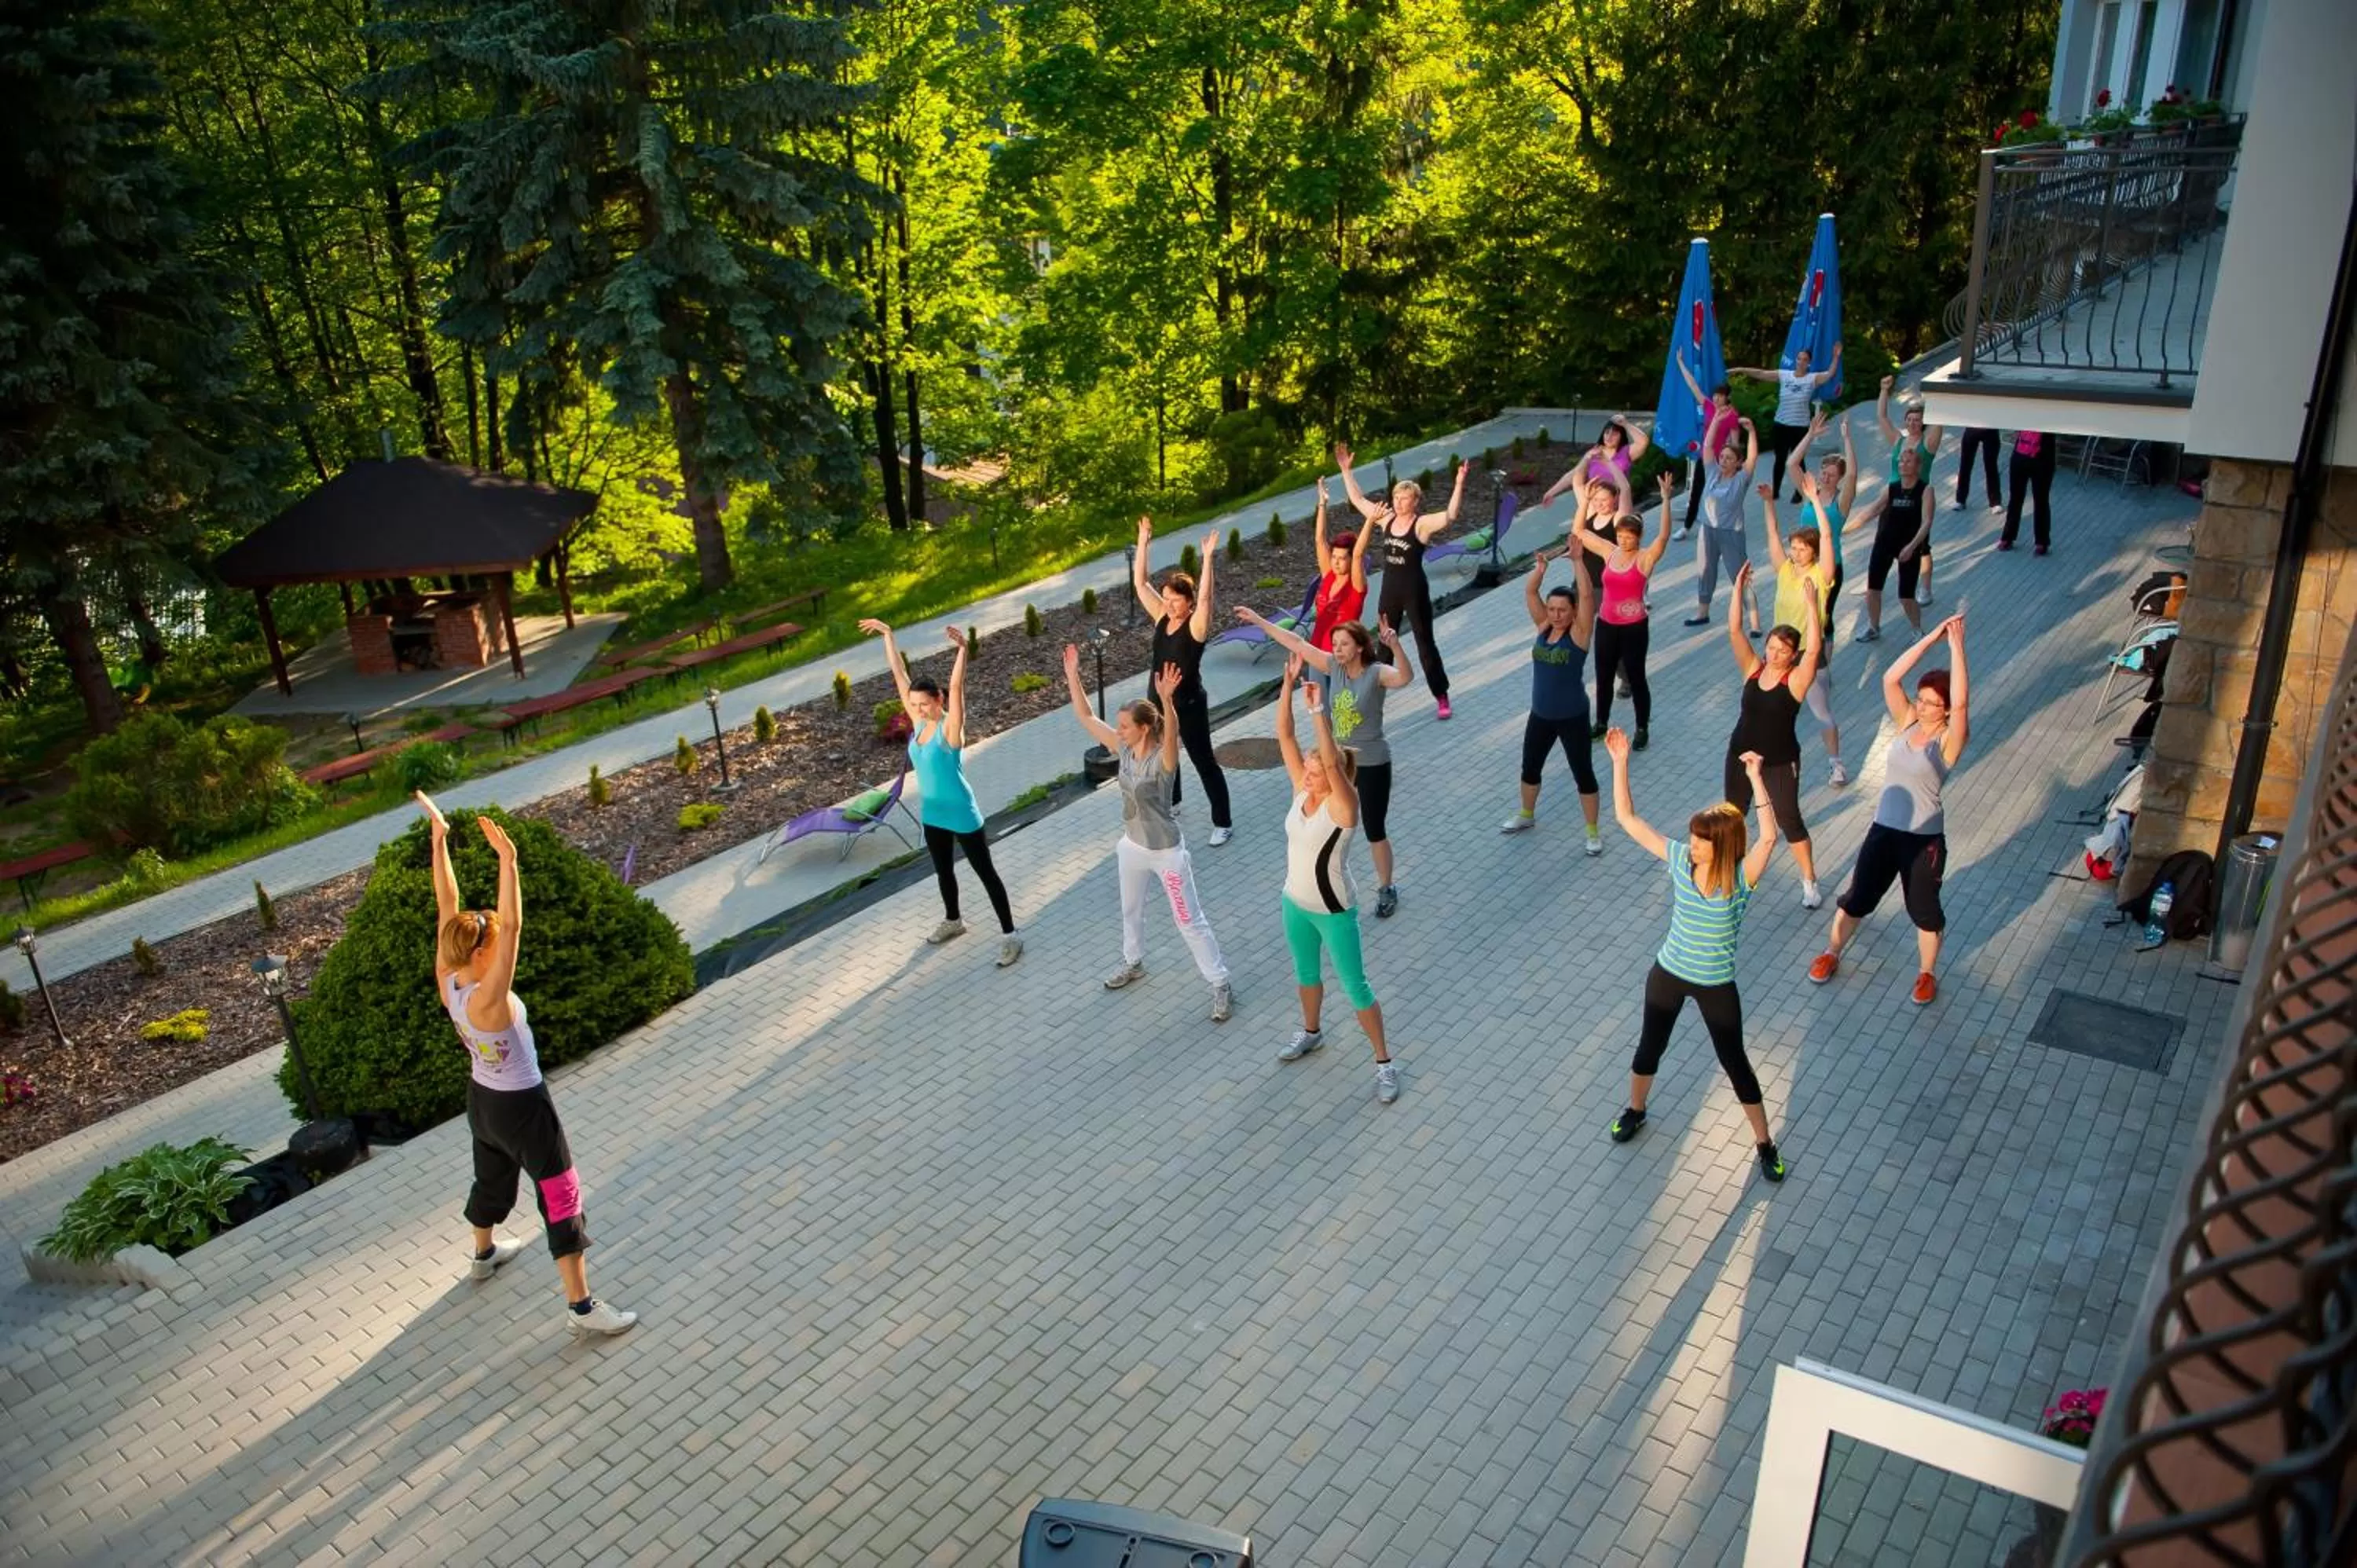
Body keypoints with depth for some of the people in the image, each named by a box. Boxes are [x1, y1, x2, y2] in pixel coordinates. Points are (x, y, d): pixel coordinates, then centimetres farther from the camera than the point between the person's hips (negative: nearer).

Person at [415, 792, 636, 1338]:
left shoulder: (447, 982, -12)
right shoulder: (487, 1000, -33)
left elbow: (446, 906, -11)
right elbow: (513, 925, -46)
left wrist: (439, 837, -9)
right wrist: (507, 860, -52)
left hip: (481, 1099, 9)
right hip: (522, 1108, -9)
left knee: (493, 1176, 33)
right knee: (562, 1199, 1)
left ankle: (485, 1254, 59)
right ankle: (582, 1307, 6)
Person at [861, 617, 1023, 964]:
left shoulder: (950, 728, -20)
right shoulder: (919, 723, -3)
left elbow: (956, 687, -35)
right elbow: (899, 675, -1)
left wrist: (962, 649, -47)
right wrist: (887, 636, 0)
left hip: (961, 813, -7)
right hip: (931, 813, 7)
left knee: (986, 873, 2)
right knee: (943, 870, 24)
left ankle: (1009, 935, 10)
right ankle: (952, 921, 46)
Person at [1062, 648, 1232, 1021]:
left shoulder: (1163, 758, -25)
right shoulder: (1124, 750, -7)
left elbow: (1173, 732, -48)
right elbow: (1086, 717, -5)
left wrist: (1166, 699, -65)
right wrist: (1073, 677, -12)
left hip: (1166, 852, -7)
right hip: (1132, 847, 7)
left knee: (1189, 922, 3)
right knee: (1131, 910, 27)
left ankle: (1221, 986, 15)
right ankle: (1134, 963, 53)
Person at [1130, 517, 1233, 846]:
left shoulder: (1196, 626, -17)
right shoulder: (1162, 617, -1)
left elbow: (1205, 596, -36)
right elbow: (1140, 584, -2)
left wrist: (1208, 559, -40)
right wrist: (1143, 543, -7)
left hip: (1189, 704, -7)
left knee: (1204, 762, 2)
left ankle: (1223, 823, 12)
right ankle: (1170, 800, 50)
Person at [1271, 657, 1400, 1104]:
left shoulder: (1343, 803, -23)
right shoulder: (1302, 790, -8)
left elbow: (1334, 761, -42)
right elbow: (1284, 737, -12)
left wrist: (1319, 712, -48)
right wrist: (1288, 685, -22)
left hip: (1334, 912, -6)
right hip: (1295, 903, 6)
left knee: (1355, 987, 6)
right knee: (1306, 973, 27)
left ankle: (1384, 1061, 21)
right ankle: (1311, 1032, 52)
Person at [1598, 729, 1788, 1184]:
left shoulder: (1742, 876, -21)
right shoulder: (1680, 859, -12)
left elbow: (1769, 837, -41)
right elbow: (1627, 818, -12)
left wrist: (1756, 778, -45)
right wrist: (1620, 763, -21)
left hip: (1716, 986, -3)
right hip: (1668, 974, 3)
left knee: (1734, 1063, 11)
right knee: (1650, 1048, 20)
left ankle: (1764, 1142, 31)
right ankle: (1635, 1110, 48)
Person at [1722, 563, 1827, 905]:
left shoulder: (1796, 680, -14)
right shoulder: (1753, 668, -5)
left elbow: (1814, 648, -31)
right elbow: (1734, 632, -13)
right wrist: (1739, 590, -21)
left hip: (1780, 763, -4)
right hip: (1741, 755, 4)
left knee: (1789, 821, 5)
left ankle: (1809, 882, 21)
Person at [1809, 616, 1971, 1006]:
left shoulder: (1949, 739, -13)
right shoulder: (1907, 722, -1)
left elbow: (1961, 702, -31)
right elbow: (1890, 679, -11)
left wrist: (1956, 647, -31)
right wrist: (1932, 639, -16)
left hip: (1924, 838, -4)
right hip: (1883, 829, 4)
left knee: (1924, 909, 13)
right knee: (1857, 898, 16)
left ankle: (1927, 973, 35)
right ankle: (1831, 954, 38)